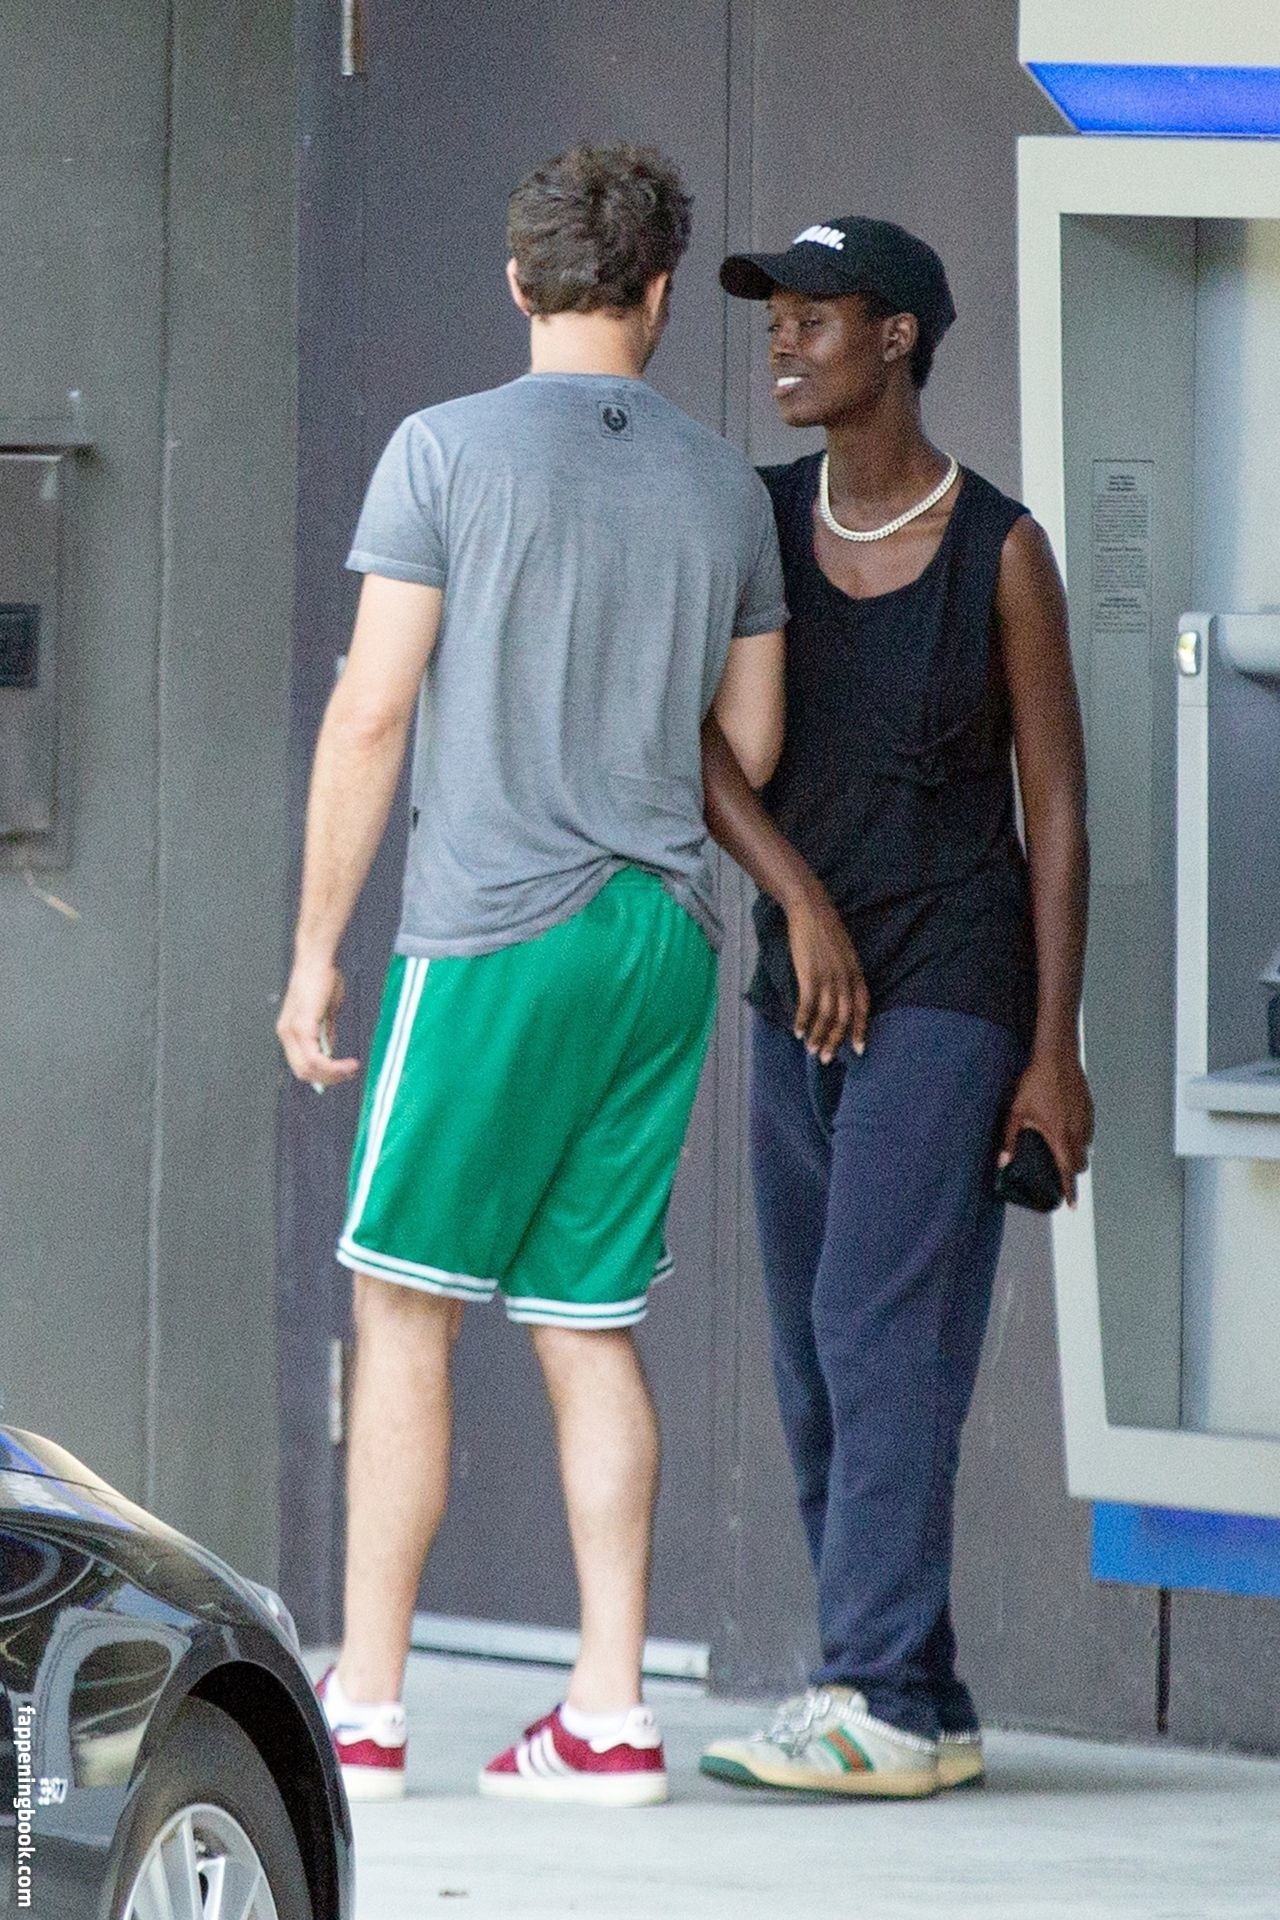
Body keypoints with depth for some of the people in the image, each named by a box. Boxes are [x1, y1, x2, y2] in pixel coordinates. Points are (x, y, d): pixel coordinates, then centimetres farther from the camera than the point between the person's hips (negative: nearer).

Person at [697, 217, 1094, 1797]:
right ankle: (920, 1711, 10)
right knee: (817, 1367, 5)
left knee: (885, 1329, -15)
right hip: (800, 992, 6)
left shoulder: (1001, 551, -7)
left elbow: (1057, 805, -5)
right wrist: (792, 894, -19)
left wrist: (1055, 1049, -9)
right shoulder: (758, 522, 5)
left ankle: (877, 1700, -18)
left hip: (952, 987, -6)